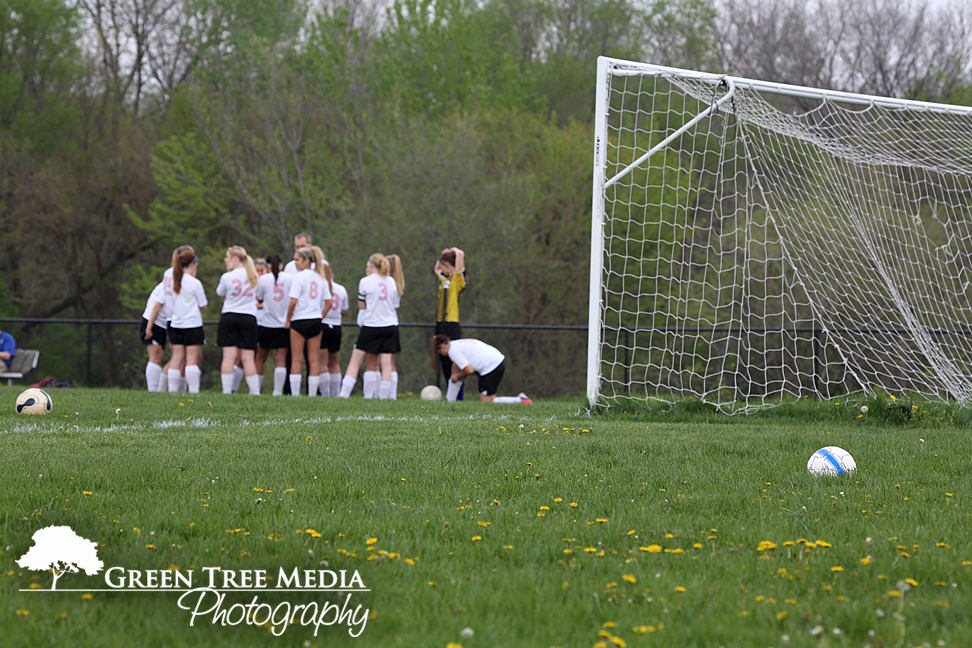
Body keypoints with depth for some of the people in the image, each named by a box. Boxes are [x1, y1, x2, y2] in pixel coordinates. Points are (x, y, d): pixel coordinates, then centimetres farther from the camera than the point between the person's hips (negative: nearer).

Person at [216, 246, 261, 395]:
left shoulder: (227, 277, -6)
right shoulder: (253, 276, 4)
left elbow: (220, 293, 12)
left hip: (229, 317, -2)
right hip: (249, 318, 2)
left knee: (229, 356, -2)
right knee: (248, 358, 2)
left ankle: (226, 390, -6)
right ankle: (255, 391, -2)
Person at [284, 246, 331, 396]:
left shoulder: (299, 277, -10)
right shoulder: (321, 278, 9)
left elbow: (293, 301, -16)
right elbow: (328, 302, 9)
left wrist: (287, 320, -6)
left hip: (300, 320, -5)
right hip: (316, 321, 5)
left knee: (296, 360, 1)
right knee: (314, 360, 6)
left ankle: (294, 393, -1)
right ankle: (312, 394, 5)